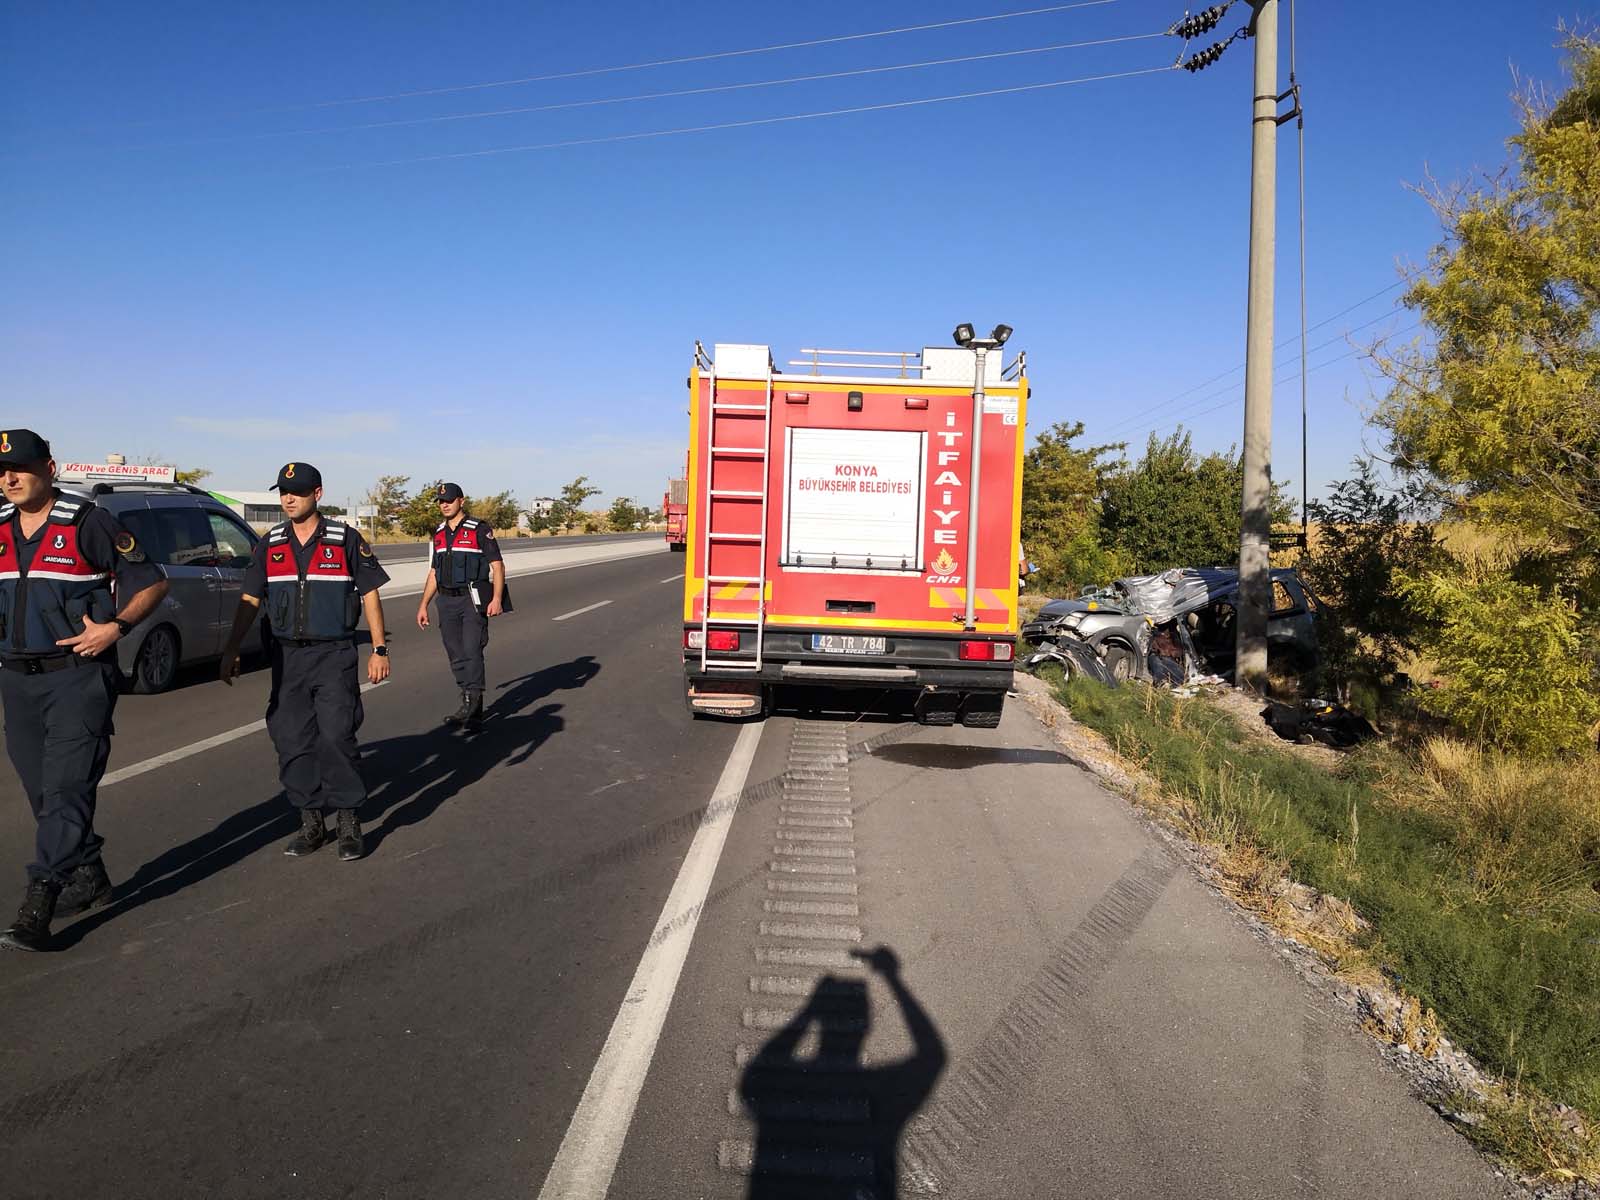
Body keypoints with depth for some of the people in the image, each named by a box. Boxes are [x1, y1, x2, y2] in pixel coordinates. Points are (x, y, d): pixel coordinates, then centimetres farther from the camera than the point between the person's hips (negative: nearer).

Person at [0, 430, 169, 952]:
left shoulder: (88, 524, -7)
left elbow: (152, 582, -5)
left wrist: (116, 627, -18)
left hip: (79, 675, -7)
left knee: (66, 789, -9)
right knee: (43, 793, 13)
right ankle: (90, 879, 28)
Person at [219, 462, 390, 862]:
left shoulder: (346, 540, -1)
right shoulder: (270, 545, 9)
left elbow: (370, 593, 0)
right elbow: (249, 600, 12)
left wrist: (379, 649, -4)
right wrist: (231, 651, 8)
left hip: (335, 654, -4)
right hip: (287, 656, 4)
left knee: (337, 737, -9)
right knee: (292, 741, 5)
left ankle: (349, 823, 3)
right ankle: (311, 822, 17)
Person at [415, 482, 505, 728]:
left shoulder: (479, 530, -5)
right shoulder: (438, 534, 14)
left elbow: (497, 565, -7)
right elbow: (434, 572, 20)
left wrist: (497, 599, -18)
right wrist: (423, 605, 15)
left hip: (474, 600, -6)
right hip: (447, 602, 6)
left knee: (472, 651, -13)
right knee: (456, 657, 7)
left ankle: (473, 703, -10)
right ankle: (470, 707, 15)